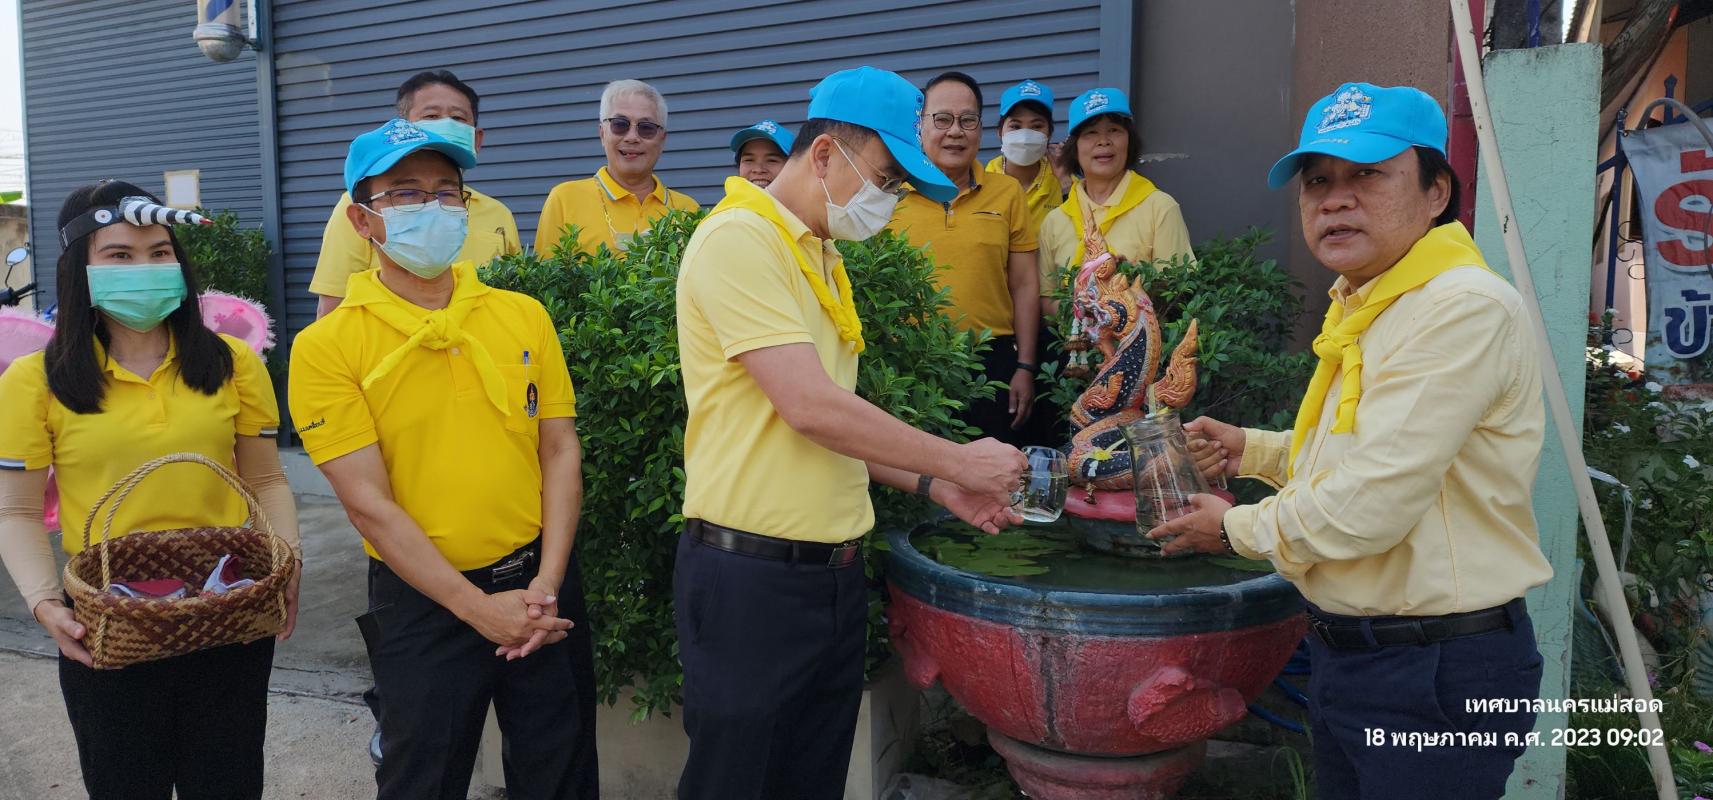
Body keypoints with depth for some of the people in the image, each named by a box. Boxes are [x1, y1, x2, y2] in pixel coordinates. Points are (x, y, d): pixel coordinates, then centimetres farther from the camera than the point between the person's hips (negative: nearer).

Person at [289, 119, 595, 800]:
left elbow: (560, 450, 1)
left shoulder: (523, 317, 1)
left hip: (540, 585, 3)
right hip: (423, 600, -2)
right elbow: (368, 503, -12)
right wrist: (479, 608, -15)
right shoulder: (327, 347, -9)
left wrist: (546, 583, -8)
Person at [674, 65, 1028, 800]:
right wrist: (955, 461, -12)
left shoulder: (821, 258, 14)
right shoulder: (738, 239, -14)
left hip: (833, 571, 9)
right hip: (752, 573, -8)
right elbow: (811, 409, -22)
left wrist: (931, 484, 9)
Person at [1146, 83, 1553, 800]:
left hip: (1438, 674, -9)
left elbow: (1368, 508, -27)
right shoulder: (1364, 306, 11)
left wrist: (1236, 528, -11)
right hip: (1345, 653, 10)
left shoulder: (1463, 307, -23)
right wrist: (1250, 450, 11)